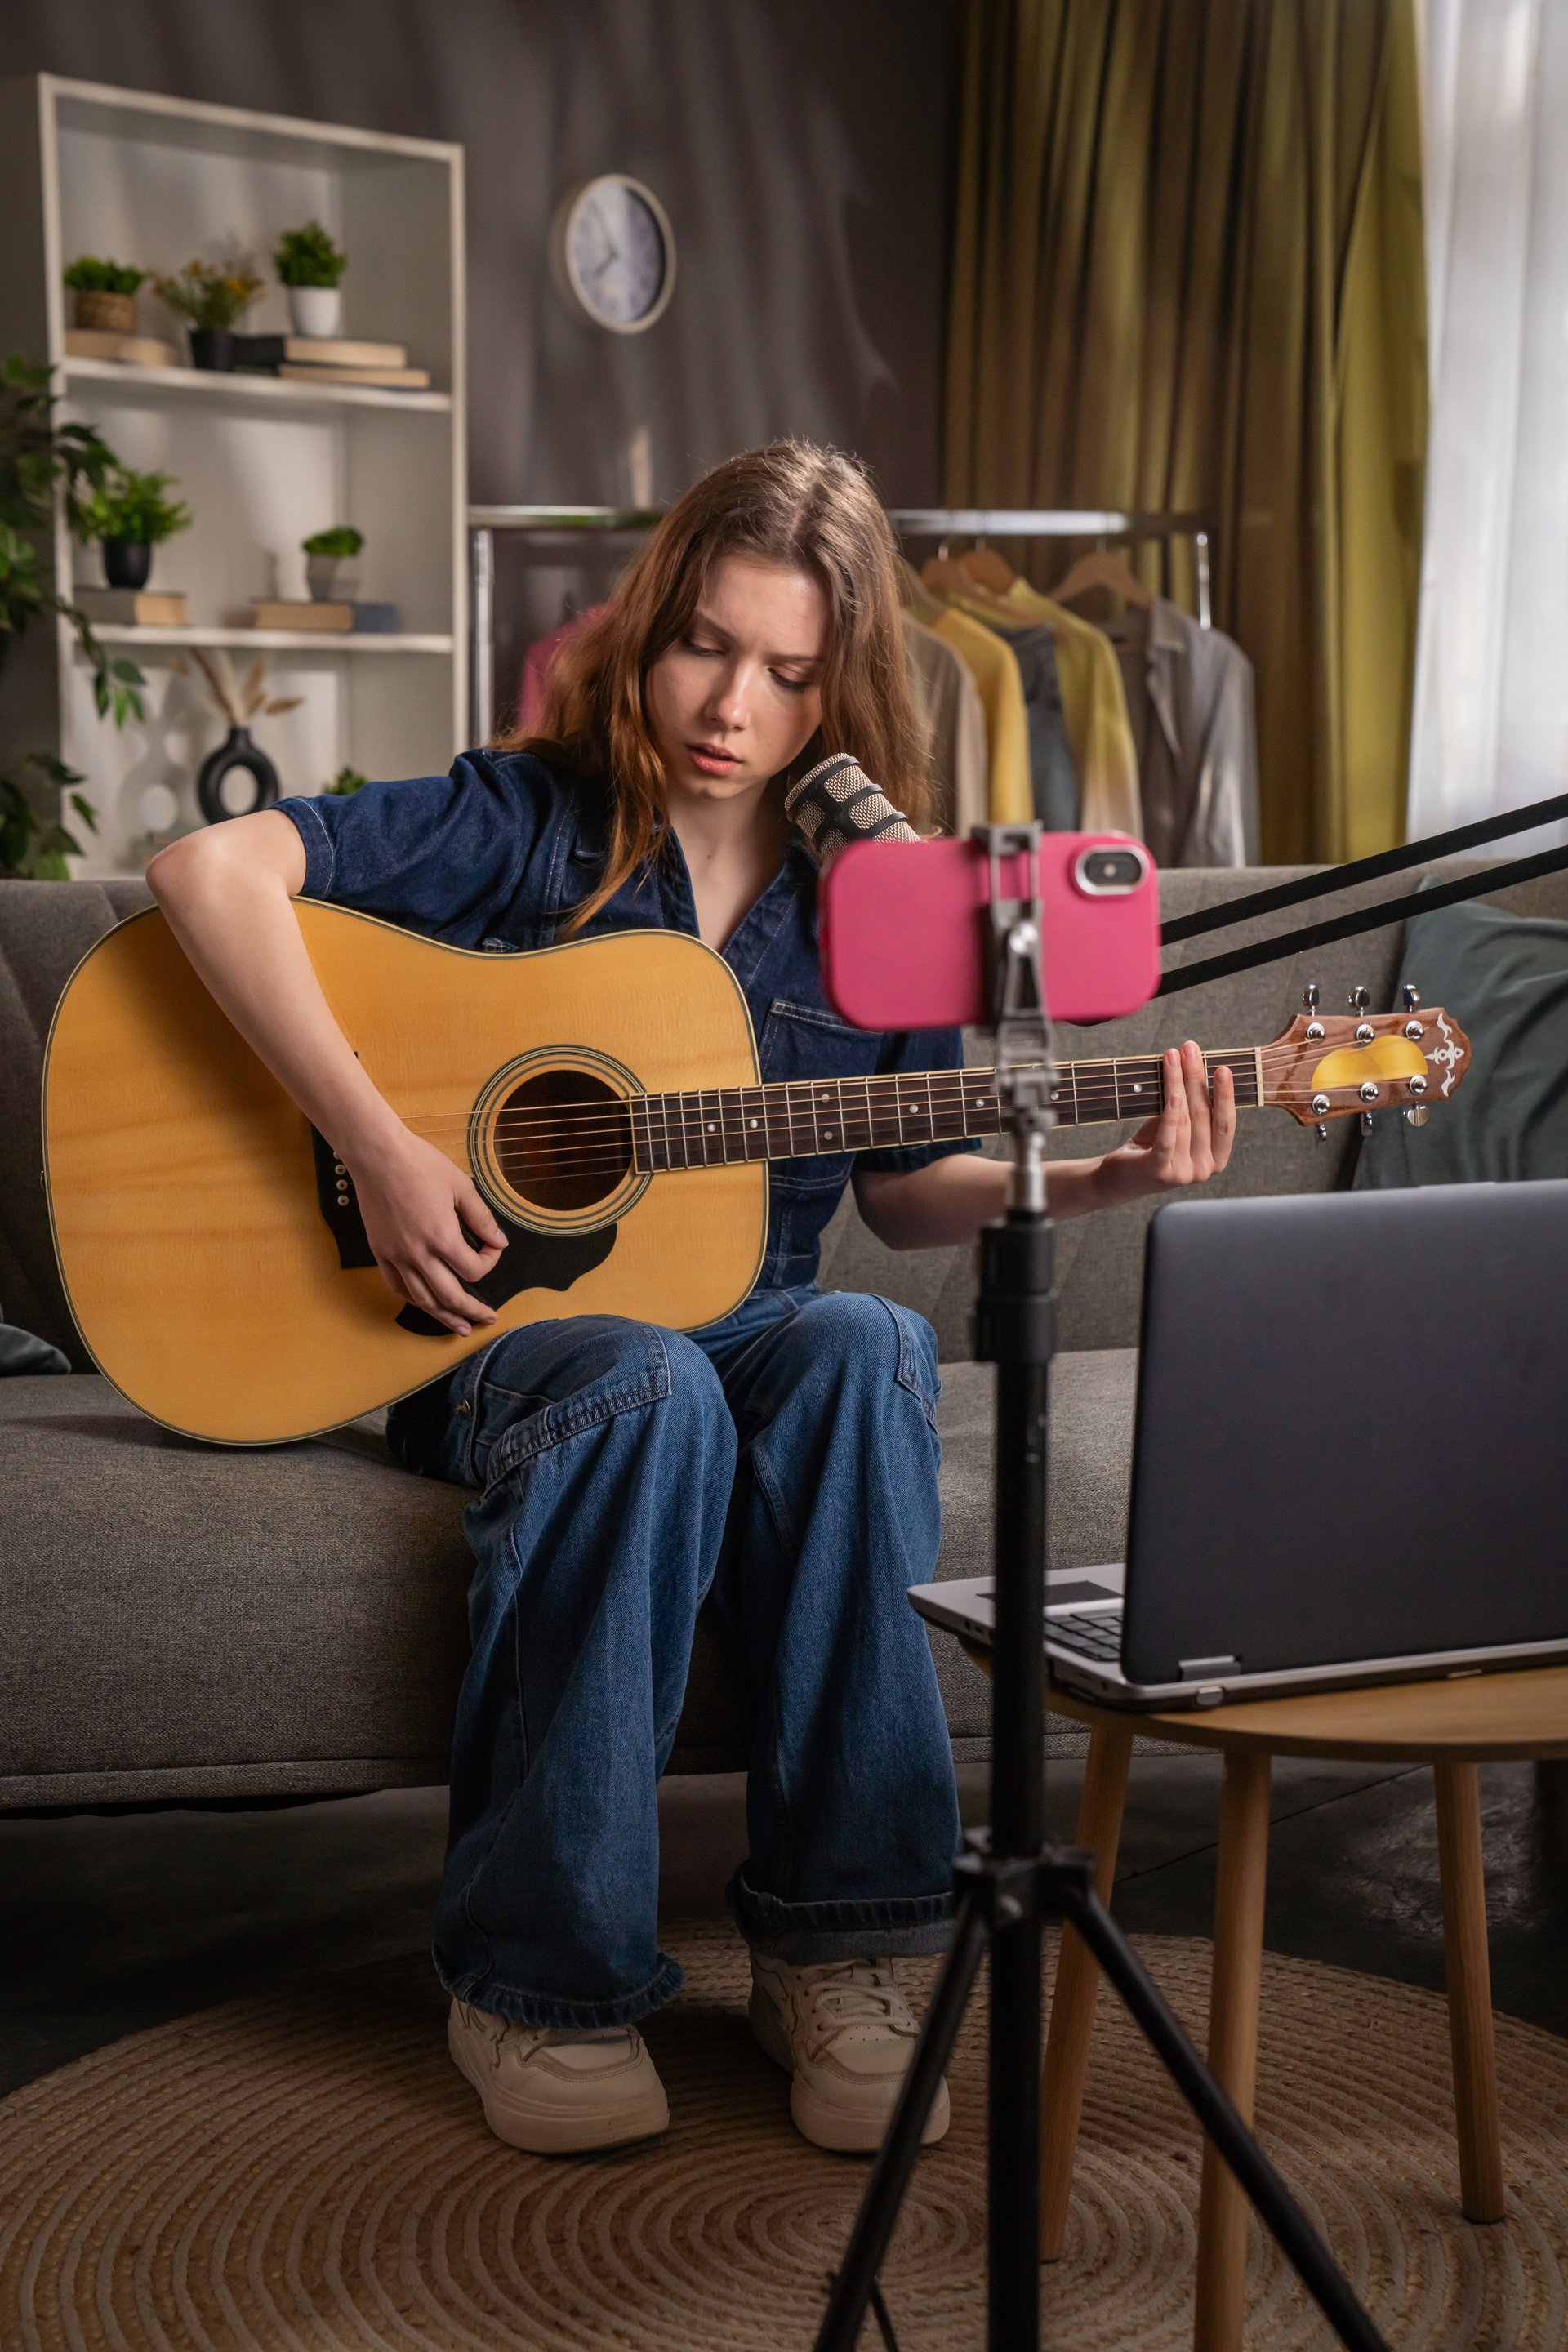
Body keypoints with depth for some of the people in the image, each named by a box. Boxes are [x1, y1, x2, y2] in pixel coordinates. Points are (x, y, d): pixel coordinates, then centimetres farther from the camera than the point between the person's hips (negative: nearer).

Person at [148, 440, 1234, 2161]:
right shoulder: (532, 821, -5)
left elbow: (908, 1189, 12)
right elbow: (209, 868, -17)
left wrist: (1094, 1181, -6)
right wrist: (375, 1146, -25)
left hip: (743, 1334, 3)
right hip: (492, 1328, -3)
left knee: (864, 1347, -32)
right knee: (652, 1389, -37)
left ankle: (834, 1945, -24)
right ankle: (539, 1976, -24)